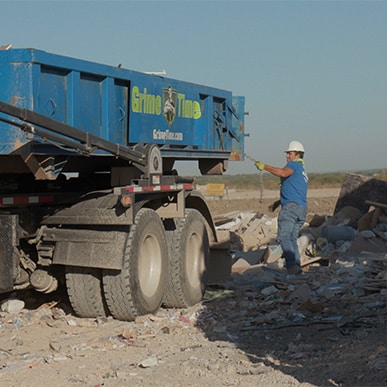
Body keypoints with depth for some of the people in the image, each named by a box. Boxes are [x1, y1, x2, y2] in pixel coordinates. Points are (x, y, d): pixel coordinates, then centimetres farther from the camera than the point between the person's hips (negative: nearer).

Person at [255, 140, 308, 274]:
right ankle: (297, 266, 6)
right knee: (292, 238, 13)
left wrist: (264, 167, -17)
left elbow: (283, 173, -23)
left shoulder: (294, 164, -1)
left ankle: (292, 265, -26)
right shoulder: (302, 171, 29)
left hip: (290, 207, -9)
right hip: (302, 208, 9)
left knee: (284, 237, -14)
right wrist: (279, 202, 33)